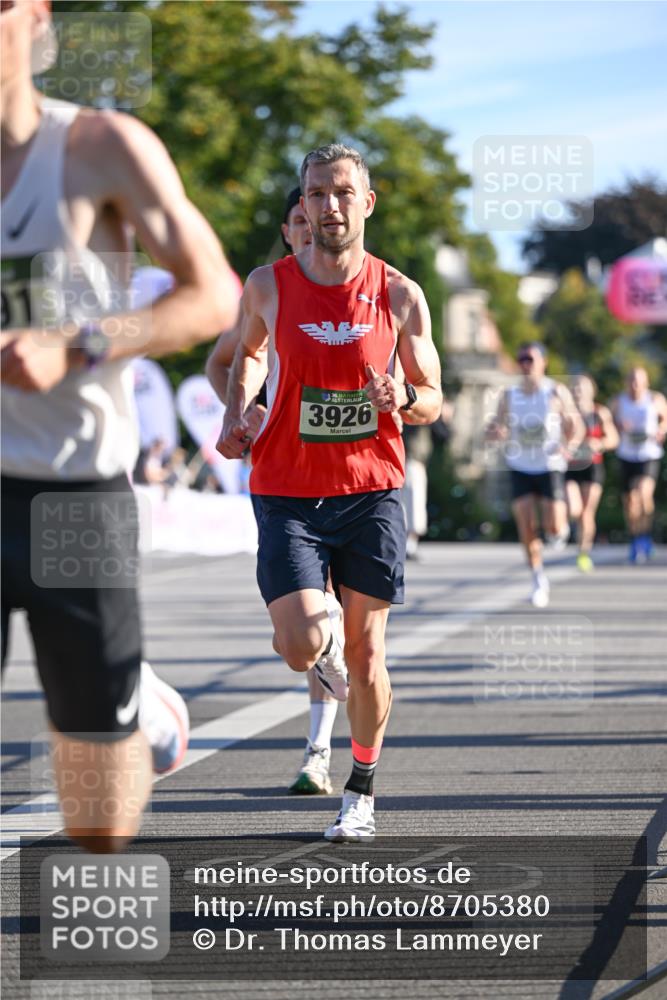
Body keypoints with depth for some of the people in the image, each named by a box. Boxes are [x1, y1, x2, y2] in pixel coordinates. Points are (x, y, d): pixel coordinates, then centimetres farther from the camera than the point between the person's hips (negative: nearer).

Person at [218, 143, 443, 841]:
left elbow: (432, 400, 7)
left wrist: (402, 400, -16)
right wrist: (235, 417, 4)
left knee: (365, 652, 4)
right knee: (302, 647, -14)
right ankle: (328, 650, 25)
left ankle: (361, 793, 24)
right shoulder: (268, 286, -1)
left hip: (371, 490, 0)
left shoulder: (400, 296, -2)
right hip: (287, 493, 0)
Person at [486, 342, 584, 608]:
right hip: (520, 468, 2)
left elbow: (576, 426, 0)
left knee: (554, 528, -11)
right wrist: (496, 432, -18)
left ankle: (560, 531, 27)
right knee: (526, 528, -6)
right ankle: (539, 580, 8)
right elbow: (496, 431, 7)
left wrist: (569, 446, -21)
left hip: (551, 467, -2)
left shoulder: (557, 392, -4)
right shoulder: (509, 396, 4)